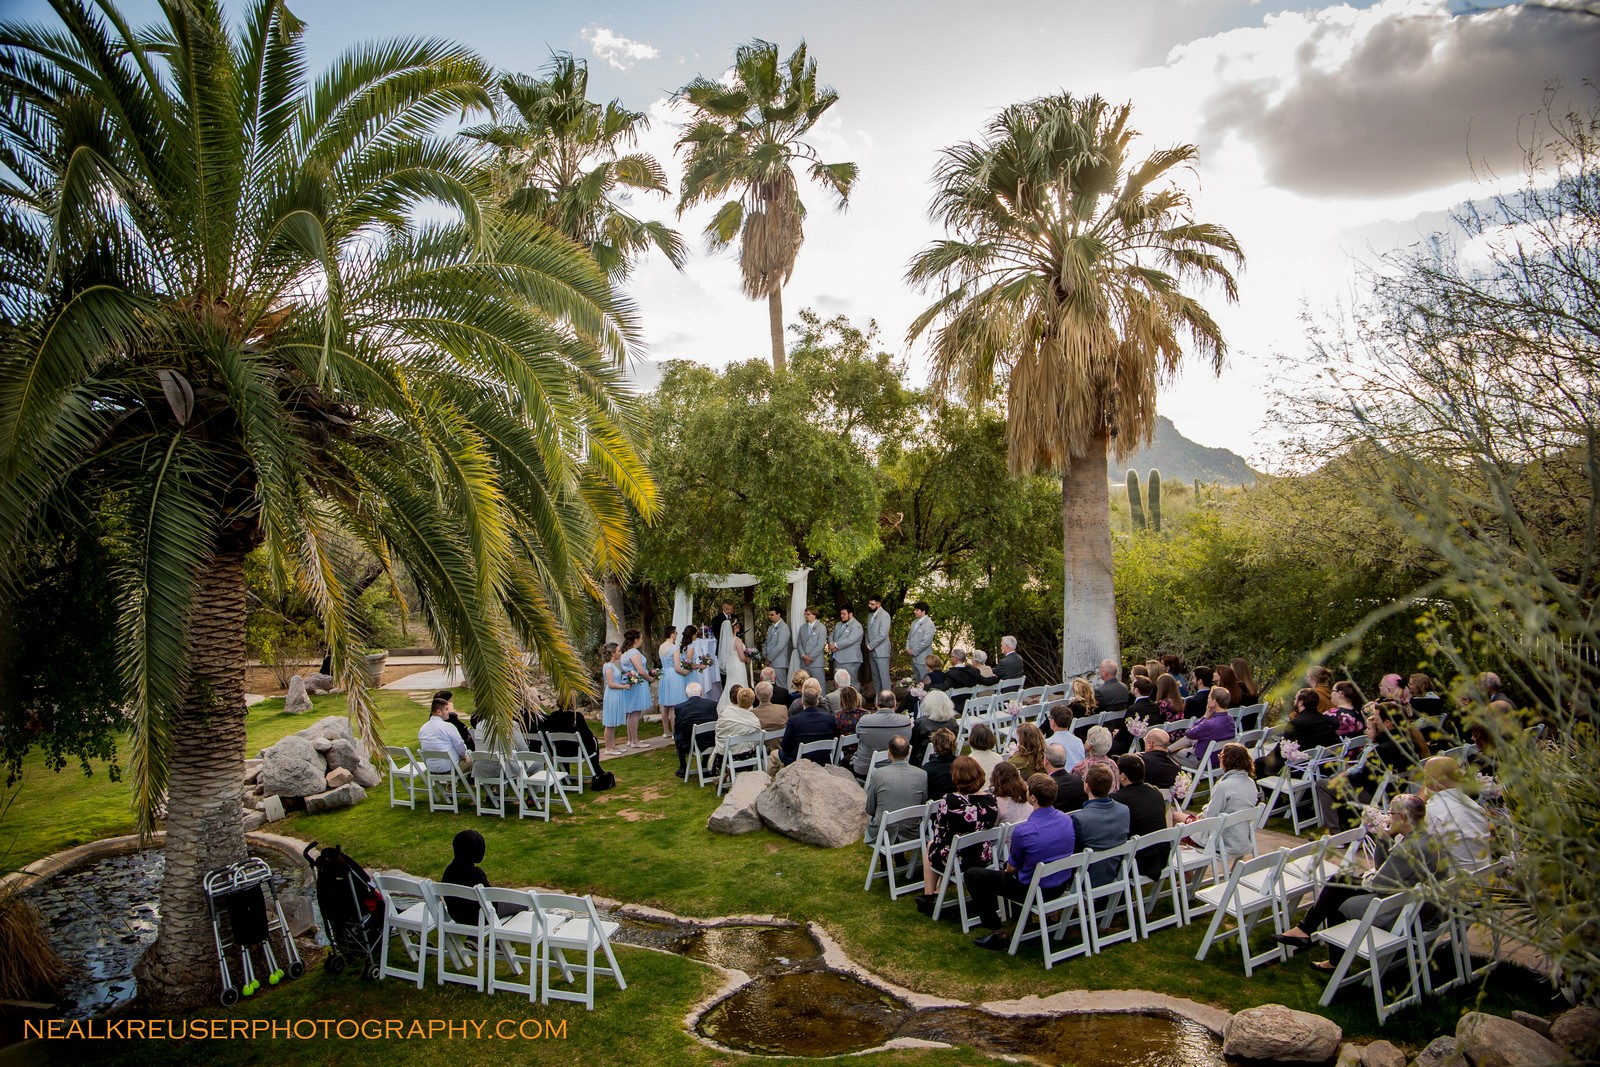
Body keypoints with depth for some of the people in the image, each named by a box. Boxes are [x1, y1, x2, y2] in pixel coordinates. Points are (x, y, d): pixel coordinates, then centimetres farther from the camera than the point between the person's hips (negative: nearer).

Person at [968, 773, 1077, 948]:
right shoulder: (1067, 820, -8)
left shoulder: (1022, 831, -27)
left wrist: (1008, 866, 16)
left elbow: (1012, 868, -9)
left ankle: (997, 935, 2)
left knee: (973, 875, 0)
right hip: (1062, 886, 7)